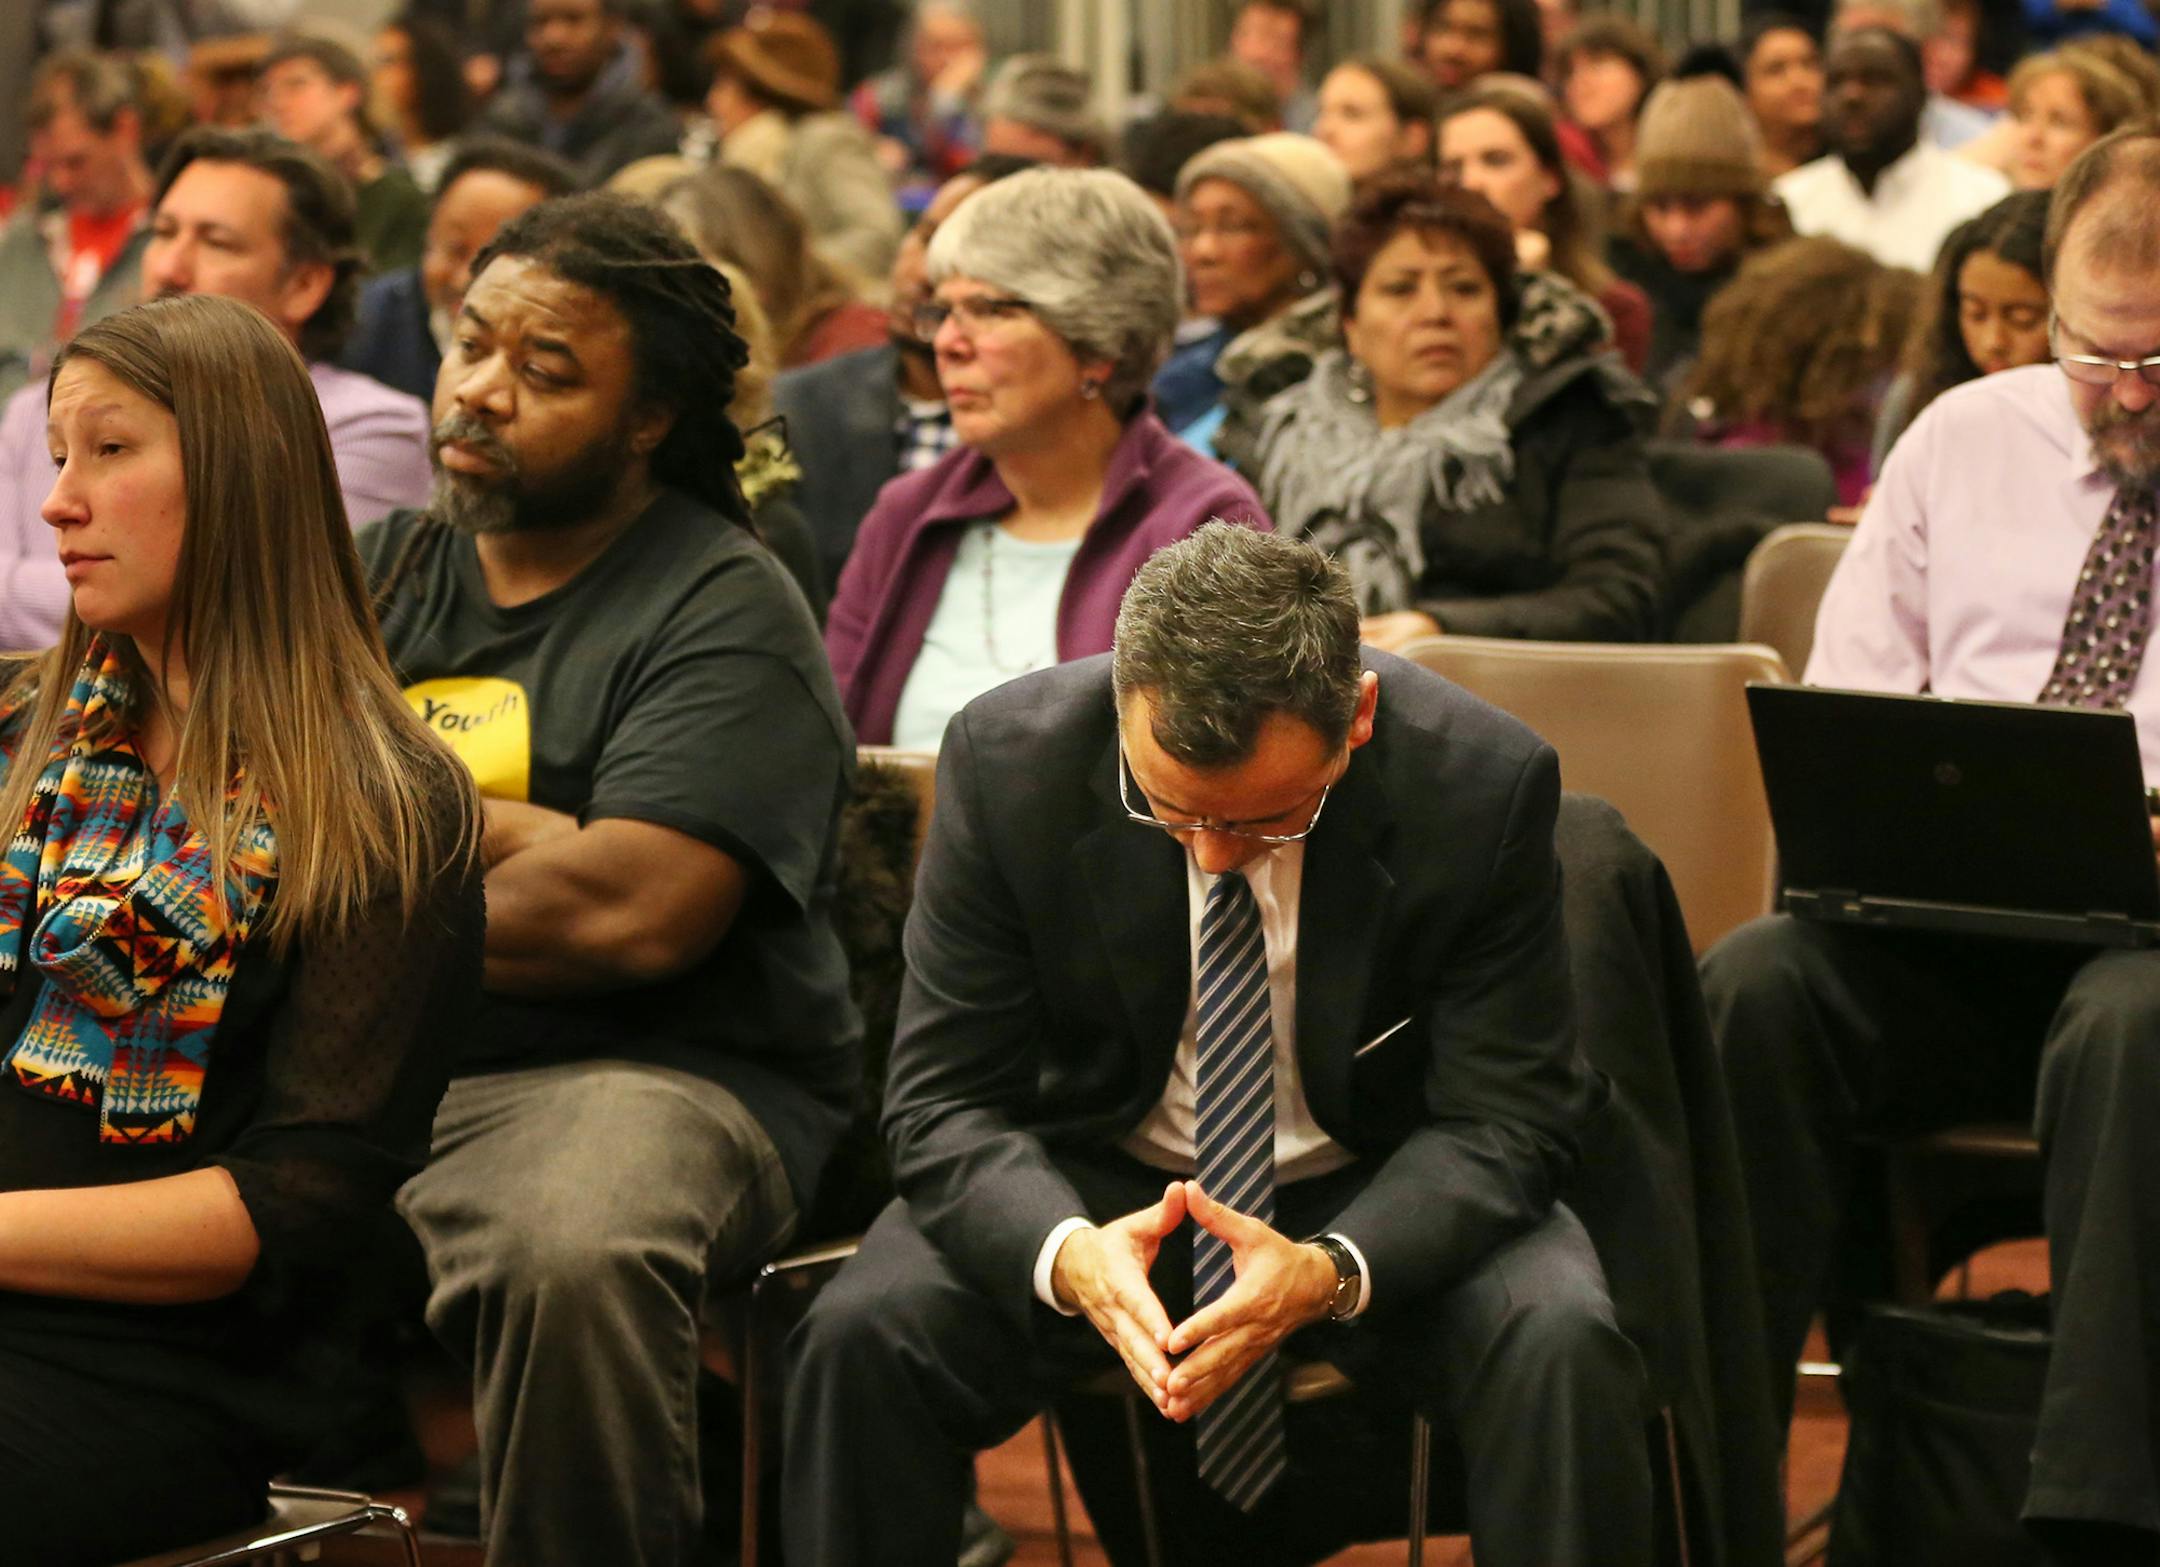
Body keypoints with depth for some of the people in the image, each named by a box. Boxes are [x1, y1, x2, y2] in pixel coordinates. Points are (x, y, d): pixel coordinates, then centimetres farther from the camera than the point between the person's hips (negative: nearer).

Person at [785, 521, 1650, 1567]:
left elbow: (1501, 1119, -14)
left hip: (1376, 1203, 0)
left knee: (1564, 1350, -31)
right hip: (1097, 1191, 1)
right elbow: (947, 1102, -13)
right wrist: (1067, 1250, -36)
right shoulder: (1007, 761, -18)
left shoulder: (1484, 782, -20)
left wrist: (1330, 1273, -35)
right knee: (860, 1336, -27)